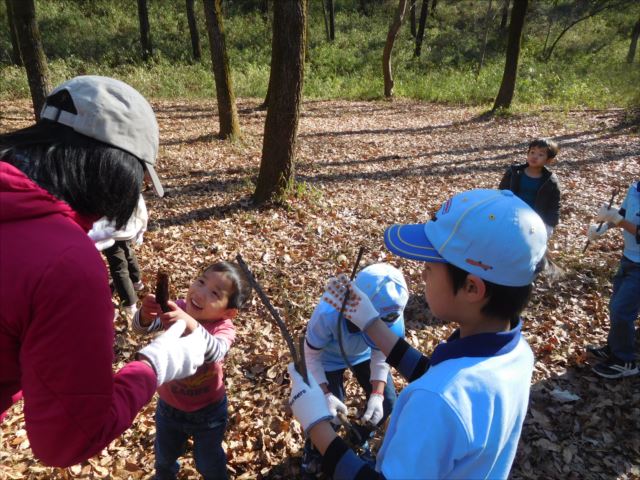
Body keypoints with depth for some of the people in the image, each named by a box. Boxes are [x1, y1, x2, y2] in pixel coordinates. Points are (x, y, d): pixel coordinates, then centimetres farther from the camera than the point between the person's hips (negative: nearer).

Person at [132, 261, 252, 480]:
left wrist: (191, 325, -66)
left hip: (207, 410, -3)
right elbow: (142, 327, -30)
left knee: (208, 462, 22)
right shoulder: (178, 309, -20)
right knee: (164, 455, 32)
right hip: (169, 405, 4)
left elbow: (214, 353, -49)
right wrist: (145, 314, -53)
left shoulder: (224, 328, -29)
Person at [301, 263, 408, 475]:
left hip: (363, 354, 4)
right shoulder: (328, 313, -43)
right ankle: (313, 451, 26)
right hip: (329, 358, -3)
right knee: (330, 416, -9)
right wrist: (326, 395, -37)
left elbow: (380, 358, -16)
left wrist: (377, 394, -30)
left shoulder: (391, 316, -33)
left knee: (387, 402, 0)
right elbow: (311, 358, -26)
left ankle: (360, 438, 34)